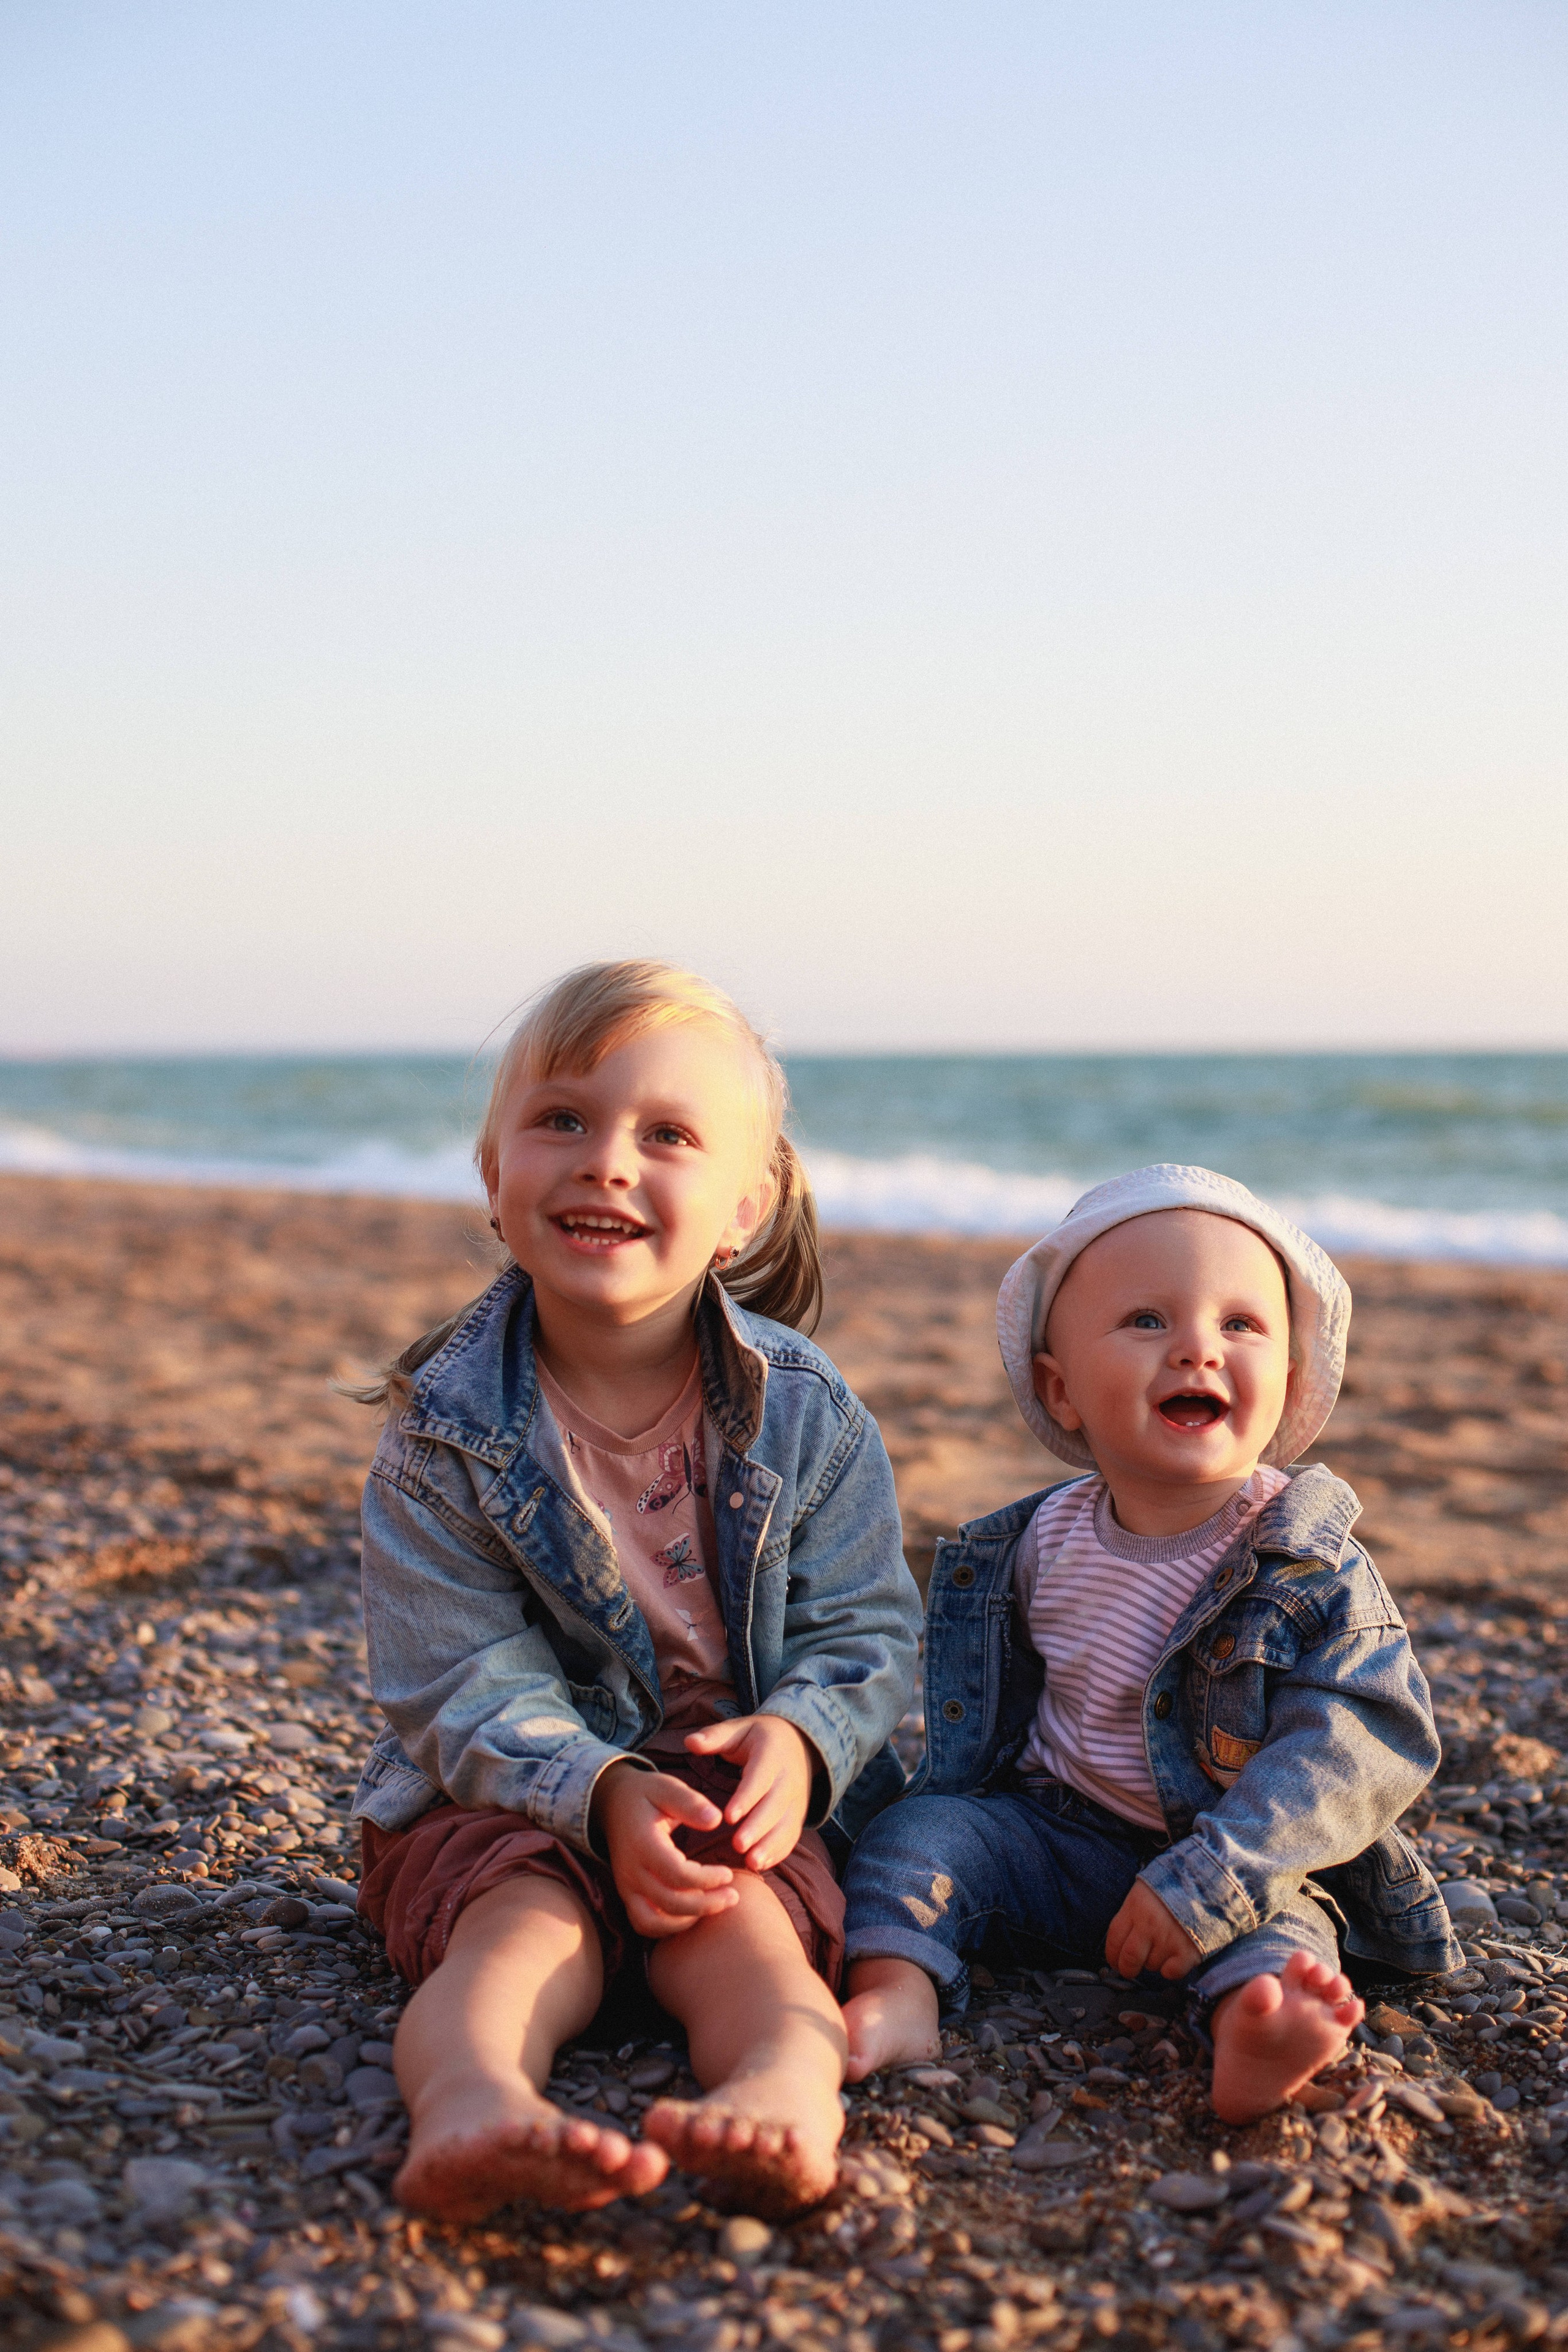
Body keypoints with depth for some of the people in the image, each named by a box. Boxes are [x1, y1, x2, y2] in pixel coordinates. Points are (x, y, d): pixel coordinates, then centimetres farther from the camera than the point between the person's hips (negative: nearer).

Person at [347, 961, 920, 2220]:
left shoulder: (806, 1412, -4)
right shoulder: (448, 1425, -9)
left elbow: (867, 1629, -1)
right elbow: (463, 1679, -12)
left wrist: (801, 1739, -24)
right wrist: (602, 1790, -29)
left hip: (743, 1793, 1)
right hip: (514, 1794, -1)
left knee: (737, 1908, -29)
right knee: (531, 1909, -31)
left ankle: (792, 2074, -57)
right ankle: (472, 2093, -59)